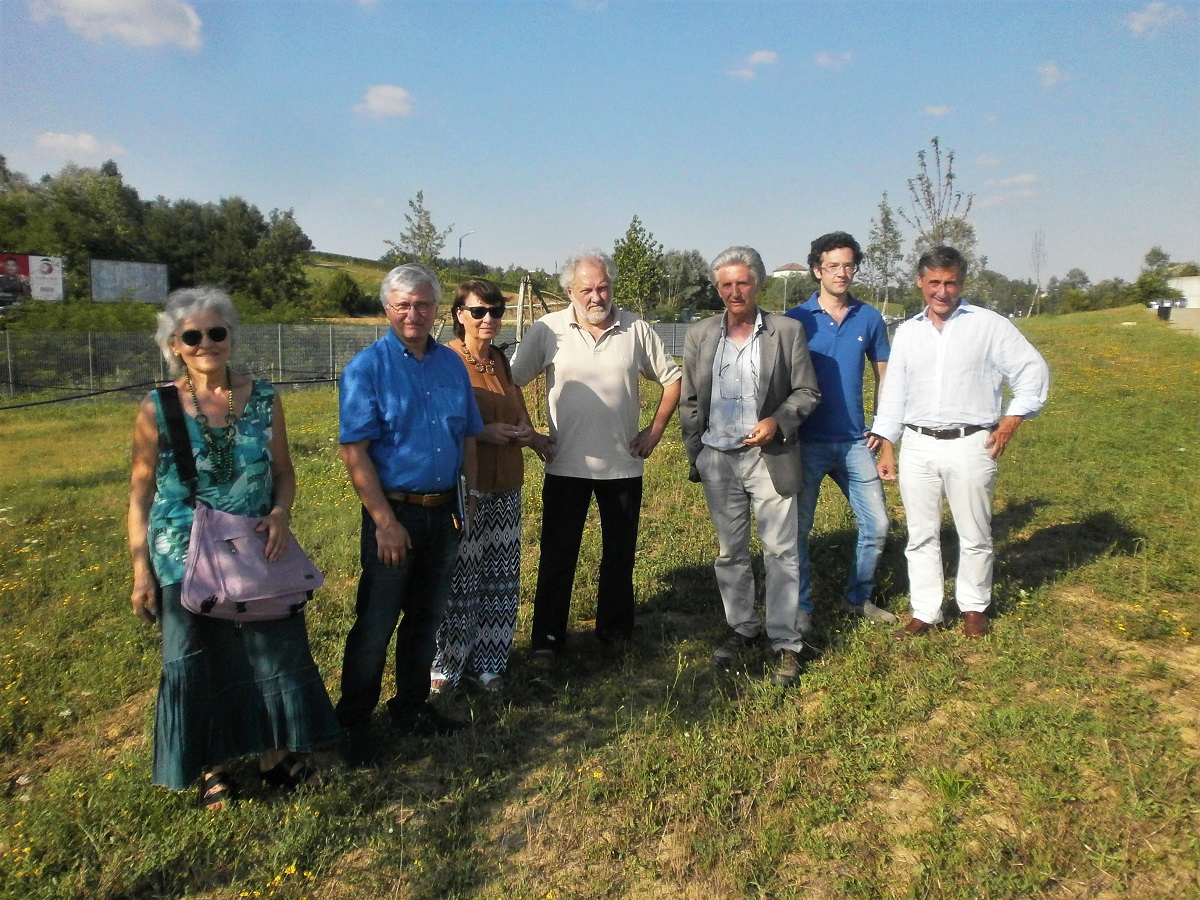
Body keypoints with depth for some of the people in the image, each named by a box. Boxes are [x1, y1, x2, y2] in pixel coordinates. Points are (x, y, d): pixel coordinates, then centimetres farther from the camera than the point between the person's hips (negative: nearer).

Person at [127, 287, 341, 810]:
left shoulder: (263, 399, -3)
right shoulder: (158, 409, -7)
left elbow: (283, 472, 5)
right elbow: (140, 493, -2)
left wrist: (281, 513, -15)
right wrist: (141, 571, -4)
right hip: (185, 561, -1)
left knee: (275, 649, 9)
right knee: (199, 664, 11)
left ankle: (274, 754, 30)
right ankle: (212, 766, 32)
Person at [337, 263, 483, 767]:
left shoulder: (451, 364, 7)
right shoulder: (367, 367, -9)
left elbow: (468, 437, 14)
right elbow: (355, 451, -14)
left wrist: (470, 497, 8)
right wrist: (385, 521, -18)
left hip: (443, 510, 5)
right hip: (394, 511, -5)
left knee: (426, 617, 16)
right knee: (375, 624, 3)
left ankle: (411, 708, 33)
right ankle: (354, 723, 20)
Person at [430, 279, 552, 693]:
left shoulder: (502, 362, 13)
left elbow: (520, 417, 21)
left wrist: (526, 434, 0)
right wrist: (485, 433, -18)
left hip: (505, 488, 7)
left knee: (501, 578, 10)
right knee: (458, 580, -3)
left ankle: (488, 663, 25)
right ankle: (445, 667, 15)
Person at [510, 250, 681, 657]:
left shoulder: (636, 330, -1)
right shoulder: (547, 331, -5)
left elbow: (673, 377, 8)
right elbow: (513, 381, 0)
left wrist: (656, 428, 1)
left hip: (624, 464, 2)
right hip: (566, 466, -1)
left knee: (620, 554, 13)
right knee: (557, 554, 6)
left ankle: (614, 631, 30)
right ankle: (547, 637, 19)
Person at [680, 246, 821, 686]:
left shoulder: (787, 331, -2)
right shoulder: (699, 336, 5)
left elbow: (807, 391, 0)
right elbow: (689, 403, 9)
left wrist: (777, 422, -16)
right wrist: (694, 458, 5)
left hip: (770, 458, -2)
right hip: (718, 461, 3)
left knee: (780, 551, 1)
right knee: (730, 552, 13)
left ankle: (786, 642, 12)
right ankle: (742, 628, 29)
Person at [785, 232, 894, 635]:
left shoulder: (869, 318, 4)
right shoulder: (797, 319, -4)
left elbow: (884, 377, 12)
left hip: (855, 440, 3)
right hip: (808, 442, -3)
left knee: (876, 524, 7)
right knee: (798, 528, 5)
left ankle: (858, 598, 27)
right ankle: (800, 607, 21)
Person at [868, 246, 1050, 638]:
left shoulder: (989, 325, 0)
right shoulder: (907, 332, 10)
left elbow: (1033, 372, 2)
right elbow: (894, 391, 13)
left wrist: (1011, 421, -5)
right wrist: (885, 446, 9)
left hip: (970, 445, -3)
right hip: (917, 446, 3)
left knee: (974, 536, 8)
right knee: (921, 535, 8)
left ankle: (973, 607, 27)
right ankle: (924, 613, 19)